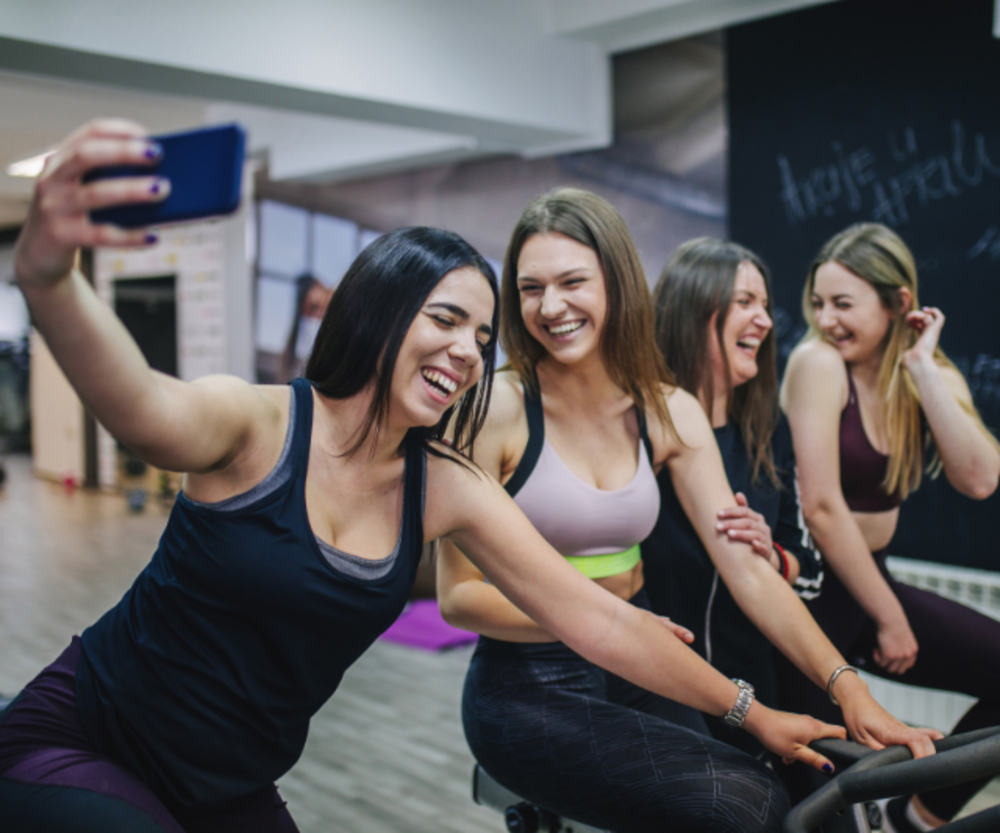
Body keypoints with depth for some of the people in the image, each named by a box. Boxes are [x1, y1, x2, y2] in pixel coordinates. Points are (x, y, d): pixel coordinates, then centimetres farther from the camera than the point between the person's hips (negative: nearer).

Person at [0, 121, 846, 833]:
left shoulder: (449, 490, -7)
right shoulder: (258, 424, -21)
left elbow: (599, 619, -4)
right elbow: (145, 407, -44)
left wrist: (748, 711, -1)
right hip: (76, 747, -5)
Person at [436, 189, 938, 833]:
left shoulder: (671, 412, 2)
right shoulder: (499, 408, -12)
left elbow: (748, 568, -2)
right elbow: (457, 595, -11)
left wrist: (848, 689, -12)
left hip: (635, 680, 5)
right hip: (526, 689, -4)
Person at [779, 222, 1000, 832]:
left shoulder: (932, 377, 2)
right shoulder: (819, 362, -15)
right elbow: (823, 508, -20)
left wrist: (922, 371, -17)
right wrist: (889, 618, -12)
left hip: (870, 576, 6)